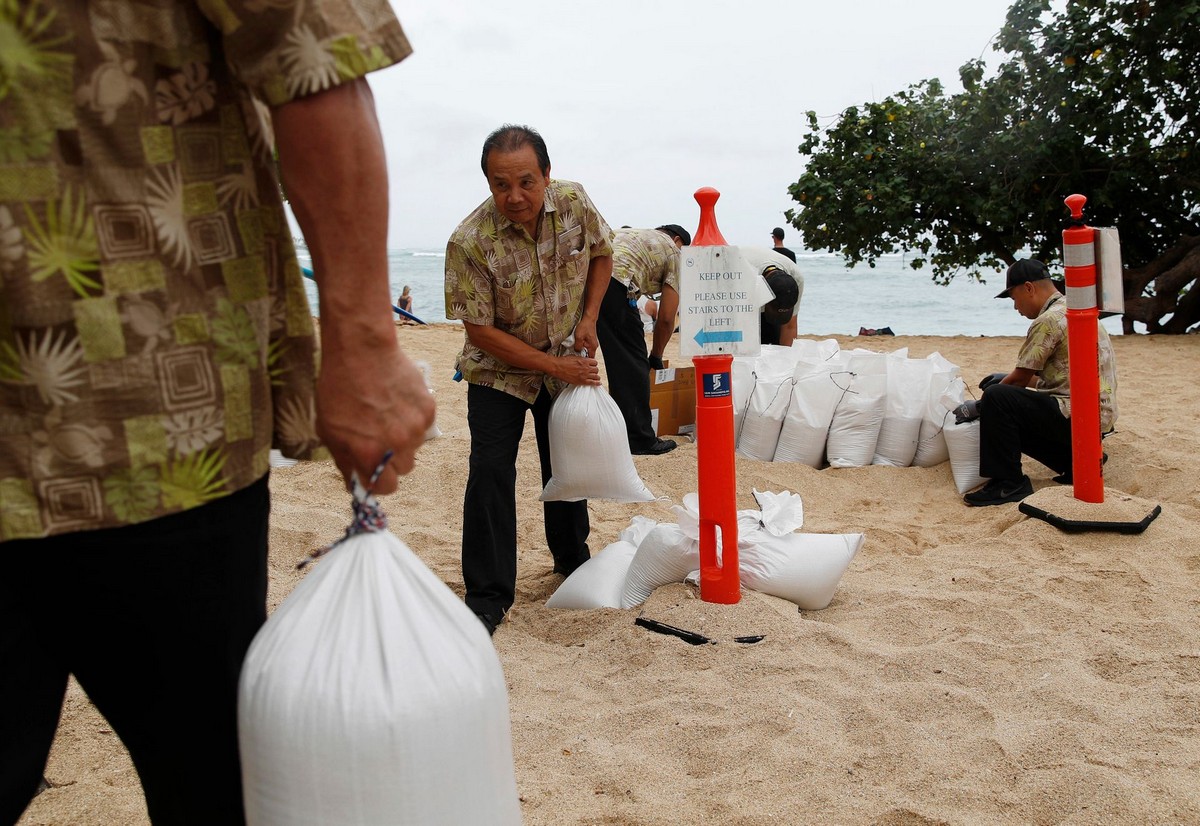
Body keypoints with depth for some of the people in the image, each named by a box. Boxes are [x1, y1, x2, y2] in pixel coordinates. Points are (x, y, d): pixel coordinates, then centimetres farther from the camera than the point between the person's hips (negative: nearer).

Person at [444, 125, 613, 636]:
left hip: (569, 363, 4)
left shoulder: (574, 202, -16)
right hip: (499, 369, -4)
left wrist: (588, 320, -8)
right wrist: (555, 367, -23)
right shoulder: (469, 242, -28)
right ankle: (487, 596, 0)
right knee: (491, 474, -12)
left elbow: (601, 254, 4)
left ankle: (571, 556, 40)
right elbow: (481, 330, -23)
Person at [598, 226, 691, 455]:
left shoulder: (634, 234, 38)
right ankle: (640, 440, 11)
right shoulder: (674, 252, 20)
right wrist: (656, 357, 29)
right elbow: (666, 318, 14)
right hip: (614, 284, -6)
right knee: (634, 364, 6)